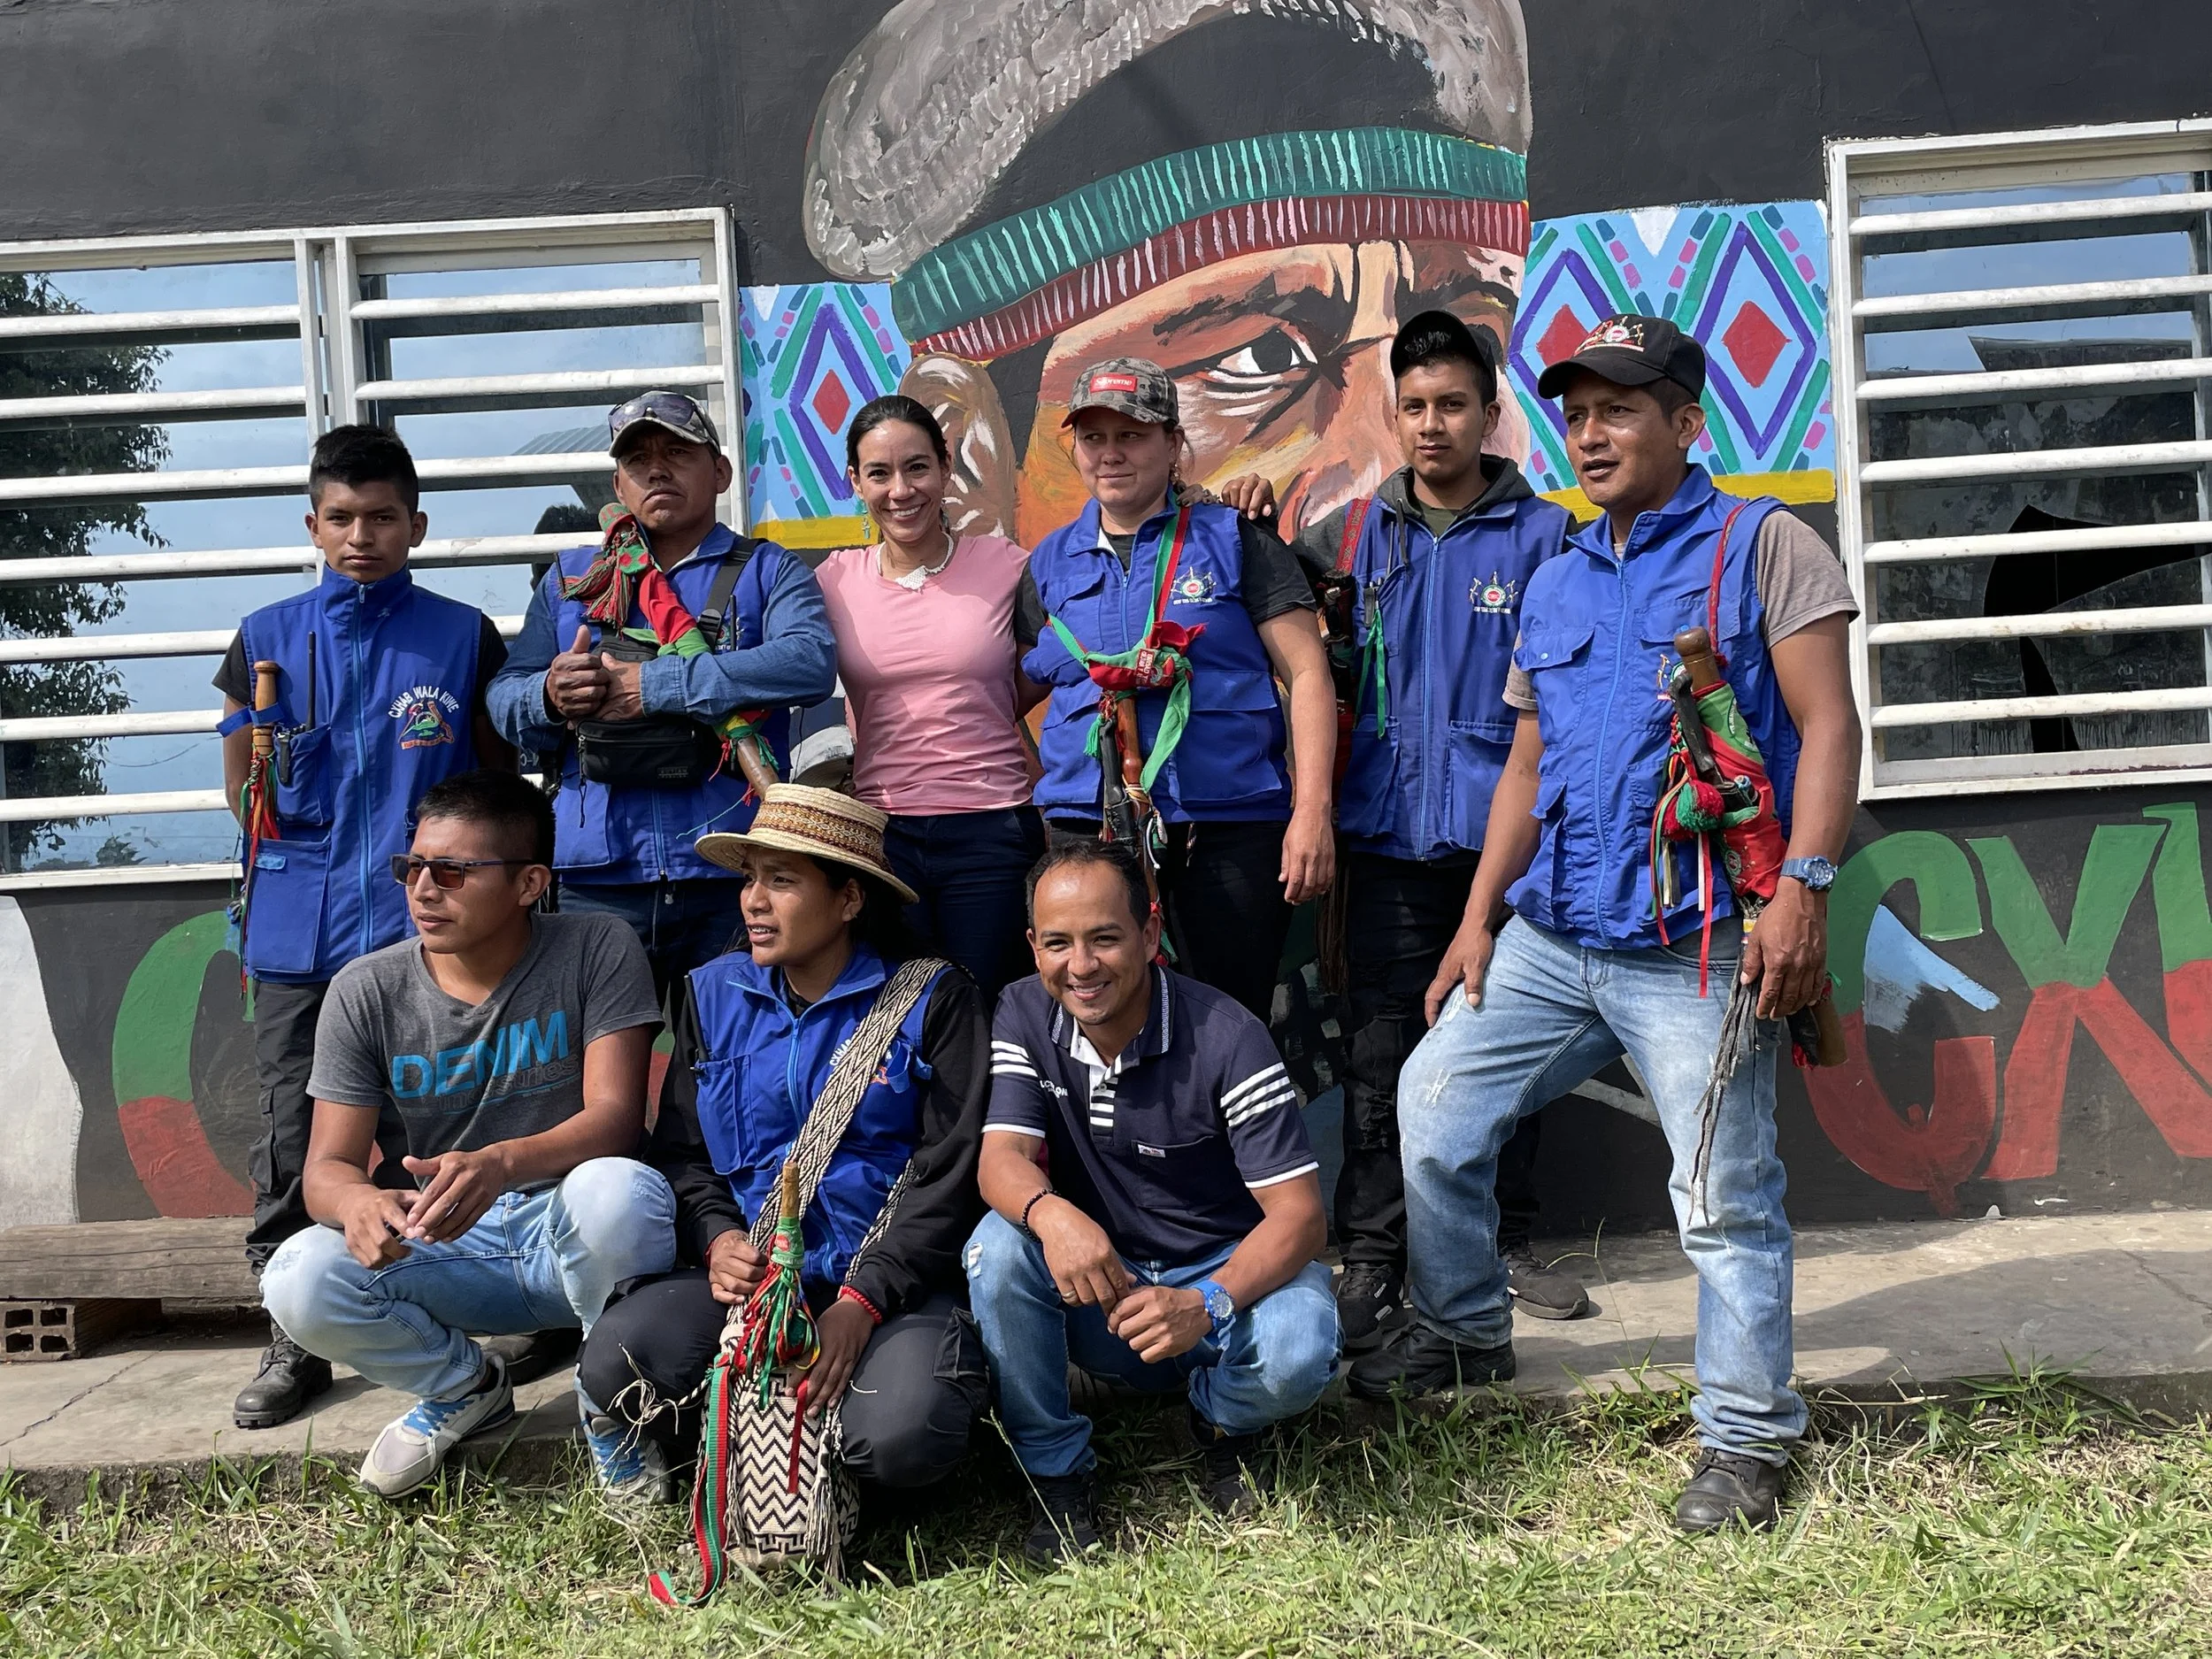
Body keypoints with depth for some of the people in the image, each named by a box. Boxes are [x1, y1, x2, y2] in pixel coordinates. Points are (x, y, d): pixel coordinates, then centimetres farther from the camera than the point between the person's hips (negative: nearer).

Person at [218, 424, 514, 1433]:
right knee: (294, 1134, 3)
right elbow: (241, 786, 14)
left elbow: (498, 775, 10)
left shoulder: (462, 637, 4)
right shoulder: (268, 639, 9)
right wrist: (304, 853, 3)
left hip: (428, 925, -1)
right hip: (299, 933, 2)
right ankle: (294, 1339, 15)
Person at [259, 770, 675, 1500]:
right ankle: (465, 1386, 7)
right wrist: (358, 1201, -31)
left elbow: (615, 1117, -18)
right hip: (447, 1249, 3)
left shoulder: (596, 950, -9)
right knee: (299, 1282, -24)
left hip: (573, 1231, -3)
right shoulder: (366, 991, -2)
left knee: (618, 1189, -37)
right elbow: (327, 1165, -4)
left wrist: (500, 1164, -39)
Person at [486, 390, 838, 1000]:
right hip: (597, 880, 2)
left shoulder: (767, 572, 9)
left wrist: (652, 685, -14)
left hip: (732, 879, -2)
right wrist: (549, 697, -12)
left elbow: (811, 662, -12)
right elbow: (503, 697, 13)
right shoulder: (570, 579, 20)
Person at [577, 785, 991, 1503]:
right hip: (747, 1272, 3)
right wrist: (717, 1240, -9)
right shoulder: (714, 994, 11)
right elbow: (679, 1151, 13)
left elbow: (949, 1174, -6)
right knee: (612, 1366, -25)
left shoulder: (932, 1000, -2)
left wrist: (864, 1300, -17)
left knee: (902, 1438, -30)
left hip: (892, 1280, -2)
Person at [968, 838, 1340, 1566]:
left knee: (1298, 1353, -33)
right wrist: (1049, 1213, -43)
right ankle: (1054, 1471, -8)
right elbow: (1001, 1159, -18)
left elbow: (1299, 1214, -21)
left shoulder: (1225, 1039, -19)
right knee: (998, 1246, -27)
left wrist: (1205, 1306, -39)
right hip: (1098, 1285, 3)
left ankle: (1226, 1422, 4)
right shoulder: (1025, 1015, -7)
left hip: (1227, 1273, -2)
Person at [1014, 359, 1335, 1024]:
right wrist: (1024, 801, 5)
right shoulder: (1050, 563, 13)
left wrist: (1312, 811, -11)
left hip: (1229, 826, -3)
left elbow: (1306, 674, -2)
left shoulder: (1235, 539, 3)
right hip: (1085, 822, 3)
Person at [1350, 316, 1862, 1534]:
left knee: (1725, 1196, -3)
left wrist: (1802, 888, -19)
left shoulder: (1761, 546, 0)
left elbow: (1827, 726, -7)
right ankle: (1463, 1332, 30)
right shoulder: (1553, 584, 18)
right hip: (1547, 935, 7)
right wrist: (1479, 916, 14)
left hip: (1695, 947, -6)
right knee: (1432, 1104, 10)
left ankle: (1747, 1436, 15)